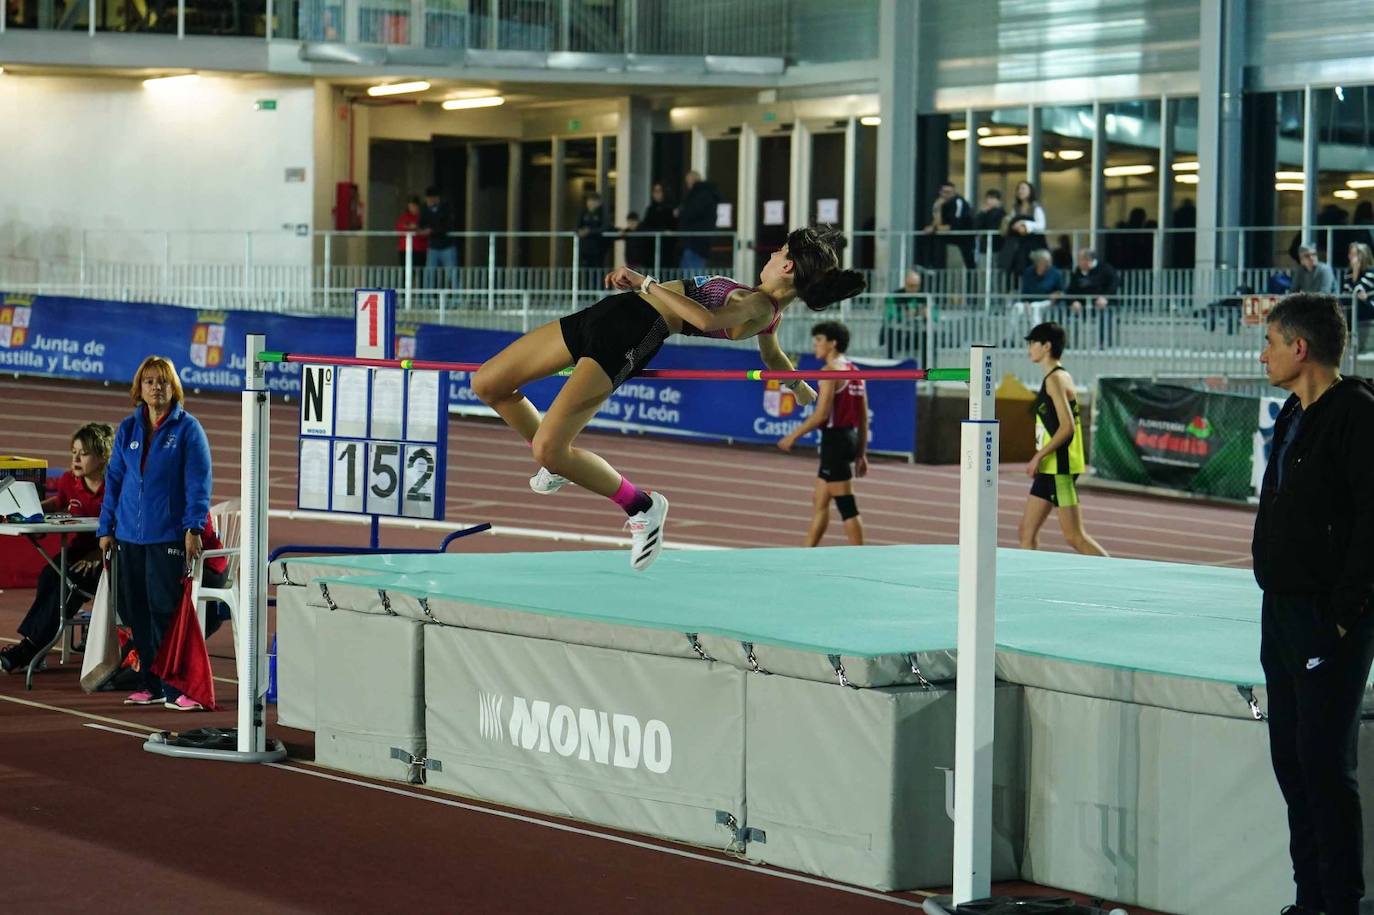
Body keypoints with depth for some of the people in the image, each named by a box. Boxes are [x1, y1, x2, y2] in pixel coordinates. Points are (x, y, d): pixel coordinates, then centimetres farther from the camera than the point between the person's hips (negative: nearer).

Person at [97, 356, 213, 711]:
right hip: (130, 535, 5)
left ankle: (175, 687, -6)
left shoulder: (187, 428, -2)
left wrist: (193, 528, -15)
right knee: (136, 611, 6)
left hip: (168, 535, -5)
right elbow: (114, 479, 14)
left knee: (165, 609, -9)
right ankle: (152, 684, 15)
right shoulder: (128, 428, 11)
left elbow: (198, 482, -7)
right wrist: (106, 528, 10)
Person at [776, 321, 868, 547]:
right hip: (850, 438, 9)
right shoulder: (854, 372, 15)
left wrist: (793, 435, -11)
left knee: (846, 506, -6)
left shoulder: (831, 370, -12)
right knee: (819, 502, 15)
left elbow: (821, 414, -19)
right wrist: (861, 454, 19)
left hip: (835, 439, -9)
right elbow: (863, 418, 15)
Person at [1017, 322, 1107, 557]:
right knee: (1027, 531, 8)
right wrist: (1040, 459, 18)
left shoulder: (1055, 379, -13)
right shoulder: (1055, 377, 16)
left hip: (1061, 469, -10)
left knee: (1074, 537, -8)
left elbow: (1067, 427, -21)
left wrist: (1039, 456, -18)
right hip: (1049, 469, 10)